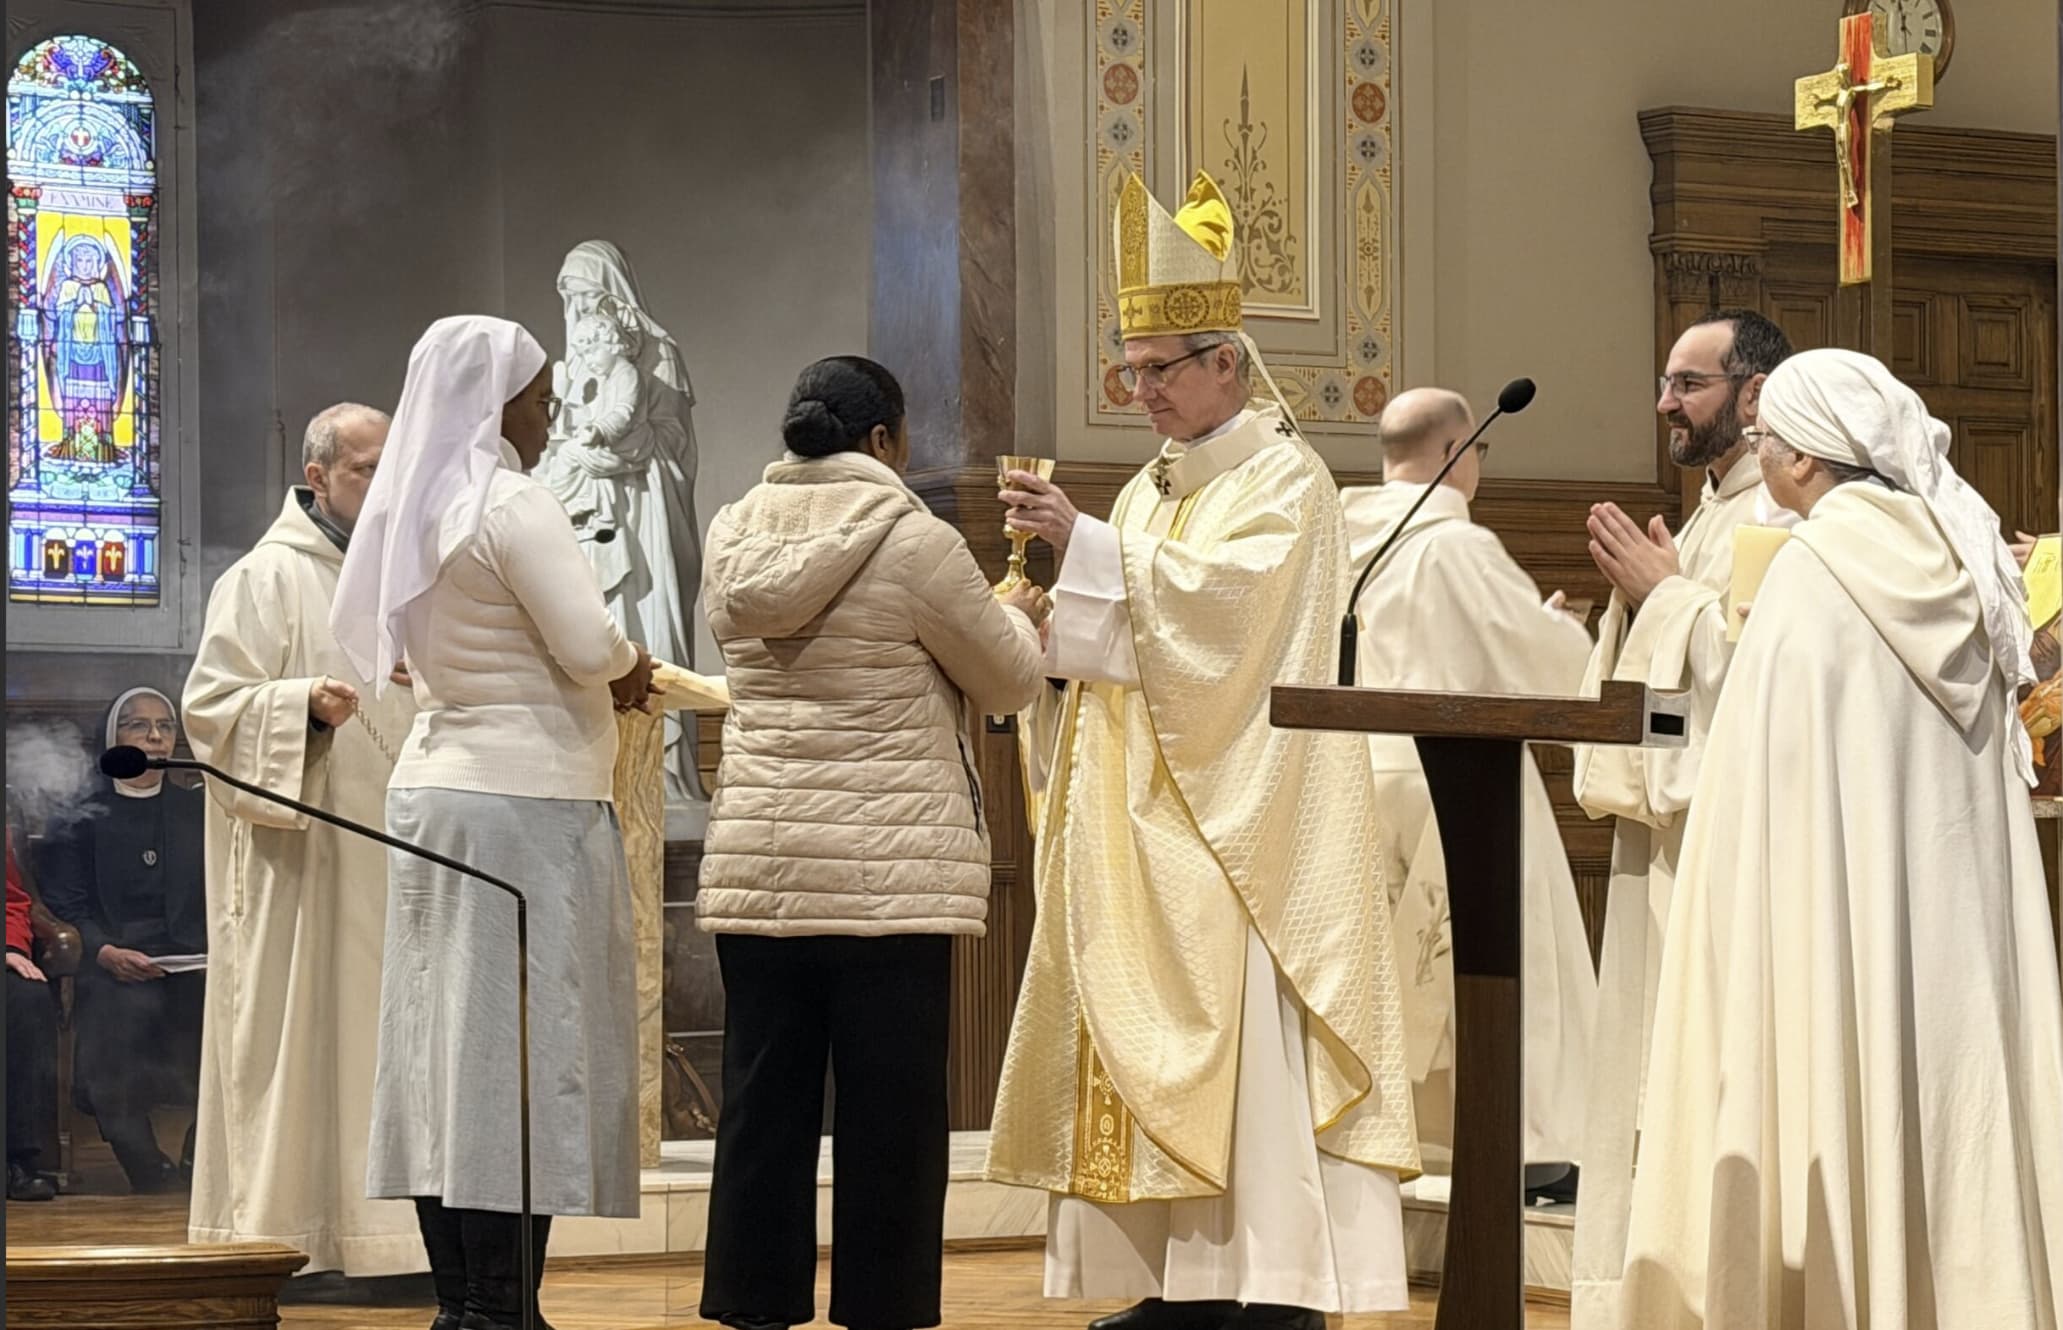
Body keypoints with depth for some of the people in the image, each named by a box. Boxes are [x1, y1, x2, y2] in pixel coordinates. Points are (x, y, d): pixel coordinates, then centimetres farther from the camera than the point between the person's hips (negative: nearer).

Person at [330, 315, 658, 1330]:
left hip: (434, 786, 8)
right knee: (517, 1051, -7)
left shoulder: (420, 512, 12)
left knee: (448, 1040, 8)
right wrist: (631, 664, 4)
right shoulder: (514, 505, -13)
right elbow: (590, 647, -20)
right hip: (525, 803, -8)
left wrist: (609, 676, 18)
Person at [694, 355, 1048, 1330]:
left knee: (764, 1101, 8)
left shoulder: (734, 538, 7)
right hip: (888, 873, -5)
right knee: (888, 1110, 2)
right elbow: (1009, 681, 0)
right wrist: (1015, 616, 24)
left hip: (756, 865, 5)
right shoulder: (914, 543, -10)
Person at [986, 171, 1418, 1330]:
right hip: (1149, 817, 8)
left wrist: (1088, 546, -21)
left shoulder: (1284, 479, -5)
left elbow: (1223, 594, -20)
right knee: (1158, 1034, 4)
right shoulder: (1157, 488, 19)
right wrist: (1052, 602, 0)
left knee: (1243, 1022, -13)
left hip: (1239, 800, -8)